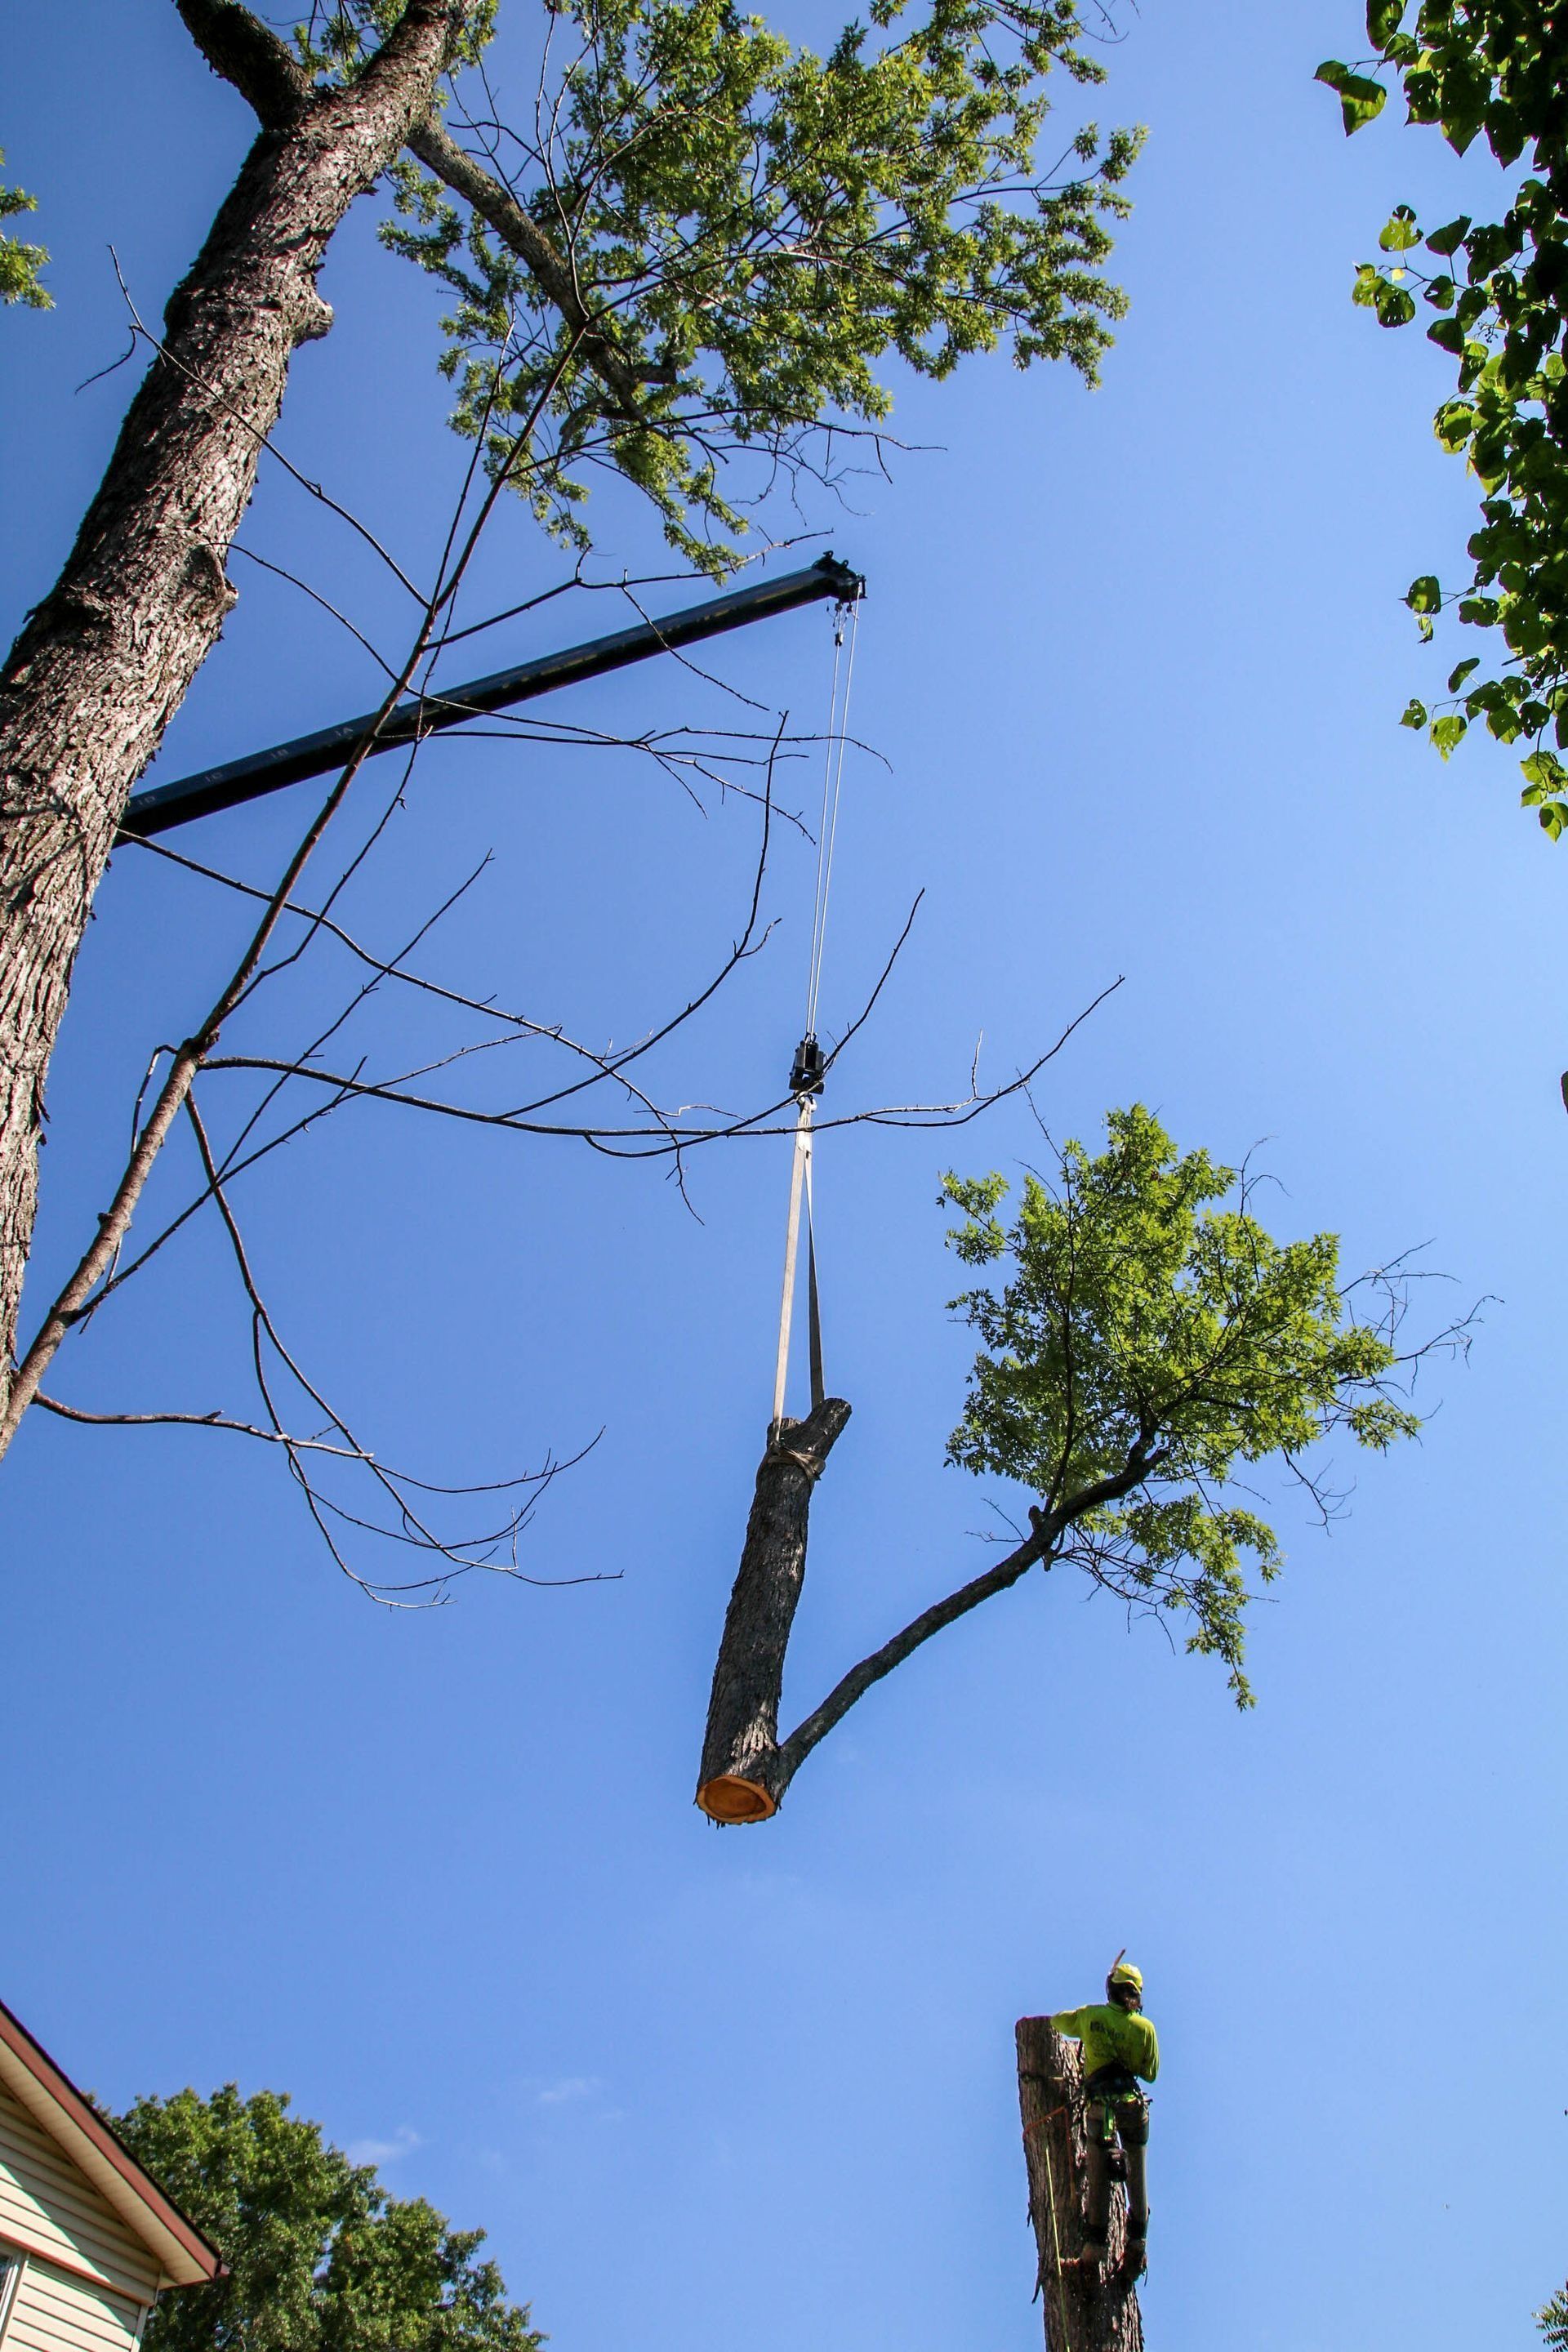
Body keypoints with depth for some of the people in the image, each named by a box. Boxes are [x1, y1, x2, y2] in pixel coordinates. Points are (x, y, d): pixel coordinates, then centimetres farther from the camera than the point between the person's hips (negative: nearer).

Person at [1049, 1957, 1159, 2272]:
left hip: (1099, 2104, 0)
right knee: (1136, 2177, 12)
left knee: (1097, 2179, 3)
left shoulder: (1089, 2016, 0)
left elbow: (1057, 2022, 19)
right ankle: (1138, 2239, 10)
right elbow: (1151, 2073, 7)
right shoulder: (1144, 2027, -1)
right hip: (1132, 2104, 1)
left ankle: (1095, 2246, 0)